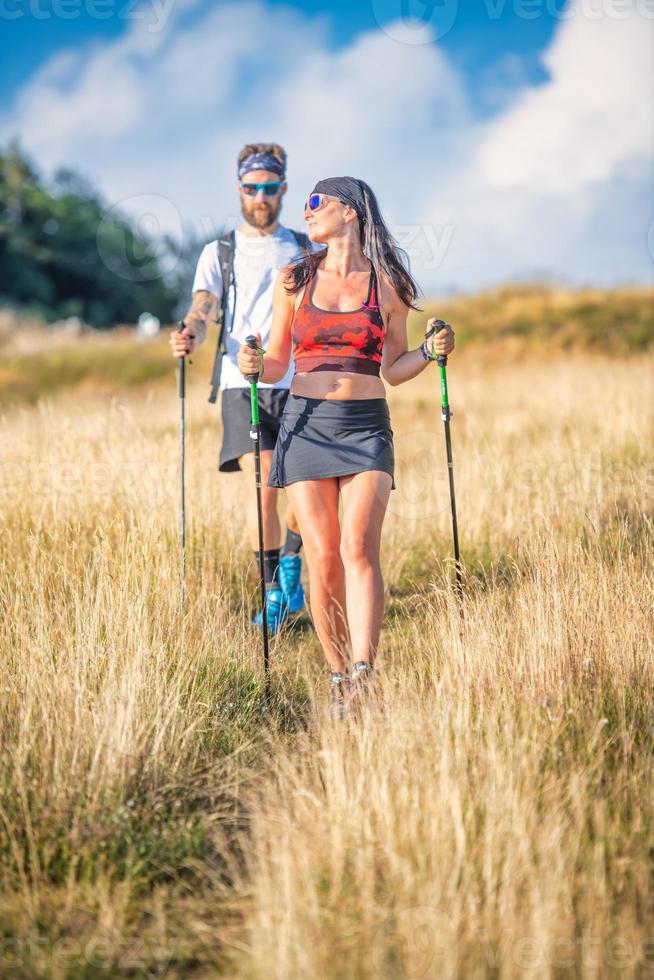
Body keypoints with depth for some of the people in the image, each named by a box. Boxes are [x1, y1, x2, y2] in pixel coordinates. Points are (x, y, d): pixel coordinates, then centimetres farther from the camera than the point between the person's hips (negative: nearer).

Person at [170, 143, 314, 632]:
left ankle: (291, 560, 27)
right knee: (261, 485, -13)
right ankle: (273, 592, -1)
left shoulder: (305, 249, 14)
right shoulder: (220, 252, 9)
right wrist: (189, 335, -25)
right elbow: (202, 309, -3)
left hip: (300, 385, 2)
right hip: (244, 385, -2)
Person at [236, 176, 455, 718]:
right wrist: (256, 365, -8)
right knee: (322, 559, -4)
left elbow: (393, 370, 12)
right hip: (306, 424, 2)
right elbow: (278, 364, 13)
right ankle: (338, 678, 8)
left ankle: (364, 675, -25)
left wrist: (430, 351, -6)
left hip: (366, 427, -1)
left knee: (358, 547, -18)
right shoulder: (294, 281, 9)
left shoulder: (387, 286, 6)